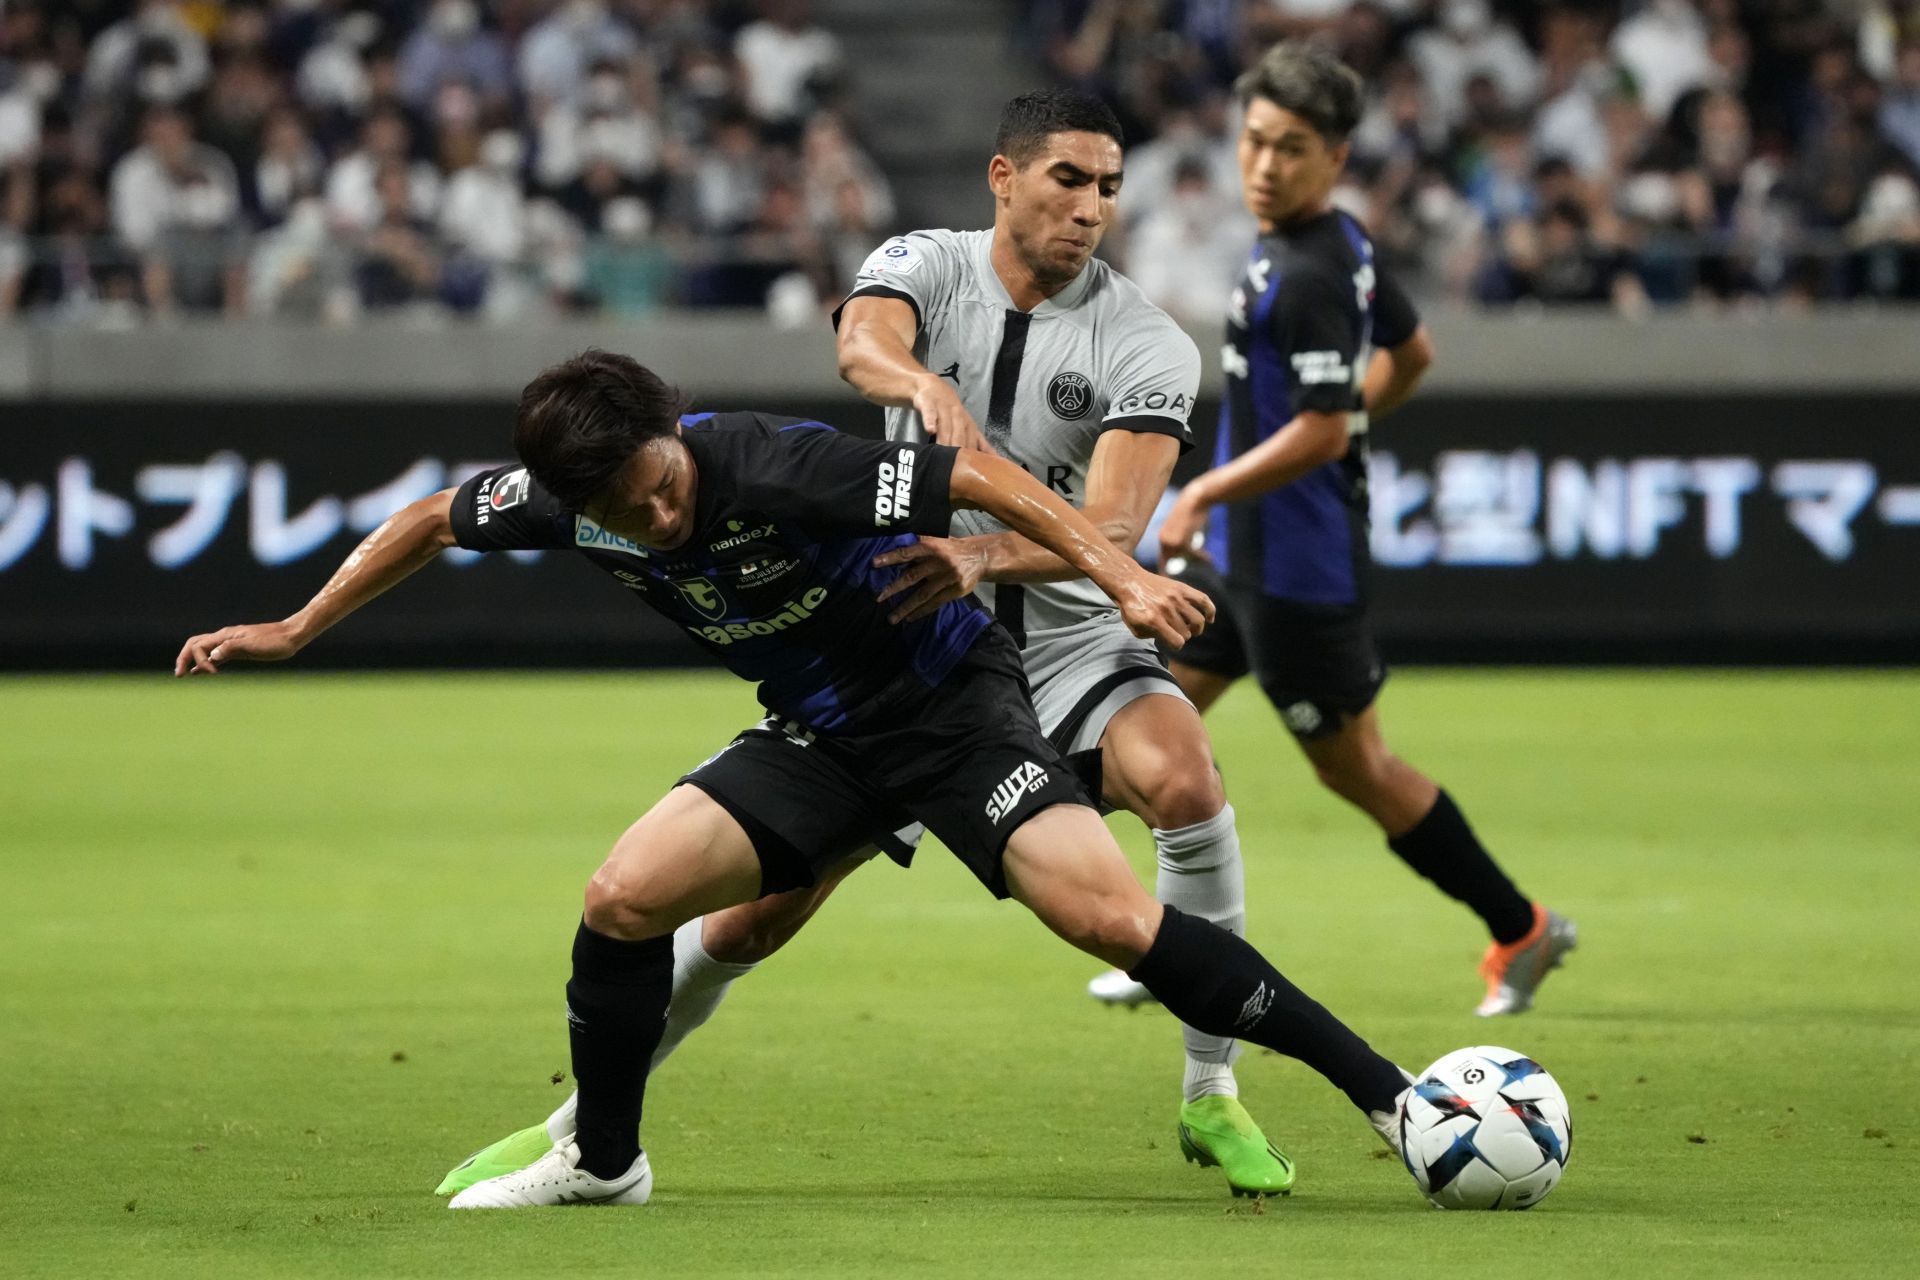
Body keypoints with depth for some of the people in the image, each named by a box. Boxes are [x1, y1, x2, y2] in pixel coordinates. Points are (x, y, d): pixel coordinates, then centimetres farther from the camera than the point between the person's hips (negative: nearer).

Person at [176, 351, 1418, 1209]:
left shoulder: (771, 465, -31)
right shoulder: (567, 497, -12)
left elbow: (980, 476, -28)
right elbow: (432, 520, 8)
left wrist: (1123, 574, -37)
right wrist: (292, 631, 13)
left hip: (954, 702, -6)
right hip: (820, 737, 6)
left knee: (1107, 916, -24)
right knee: (624, 897, -8)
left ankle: (1384, 1090, -18)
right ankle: (604, 1159, 15)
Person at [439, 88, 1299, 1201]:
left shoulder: (1147, 345, -10)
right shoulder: (925, 265, -5)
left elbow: (1114, 525, -24)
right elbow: (863, 345, -30)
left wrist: (984, 556, -42)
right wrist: (926, 386, -54)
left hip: (1066, 640, -1)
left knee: (1185, 778, -32)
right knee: (758, 908, -4)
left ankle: (1213, 1098, -17)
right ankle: (579, 1125, 18)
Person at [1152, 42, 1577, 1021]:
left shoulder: (1309, 277, -23)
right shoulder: (1342, 244, 6)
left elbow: (1321, 431, -26)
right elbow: (1410, 352, 20)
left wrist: (1203, 494, -20)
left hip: (1295, 563, -10)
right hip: (1241, 547, 10)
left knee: (1354, 767, 1)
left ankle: (1519, 928, 13)